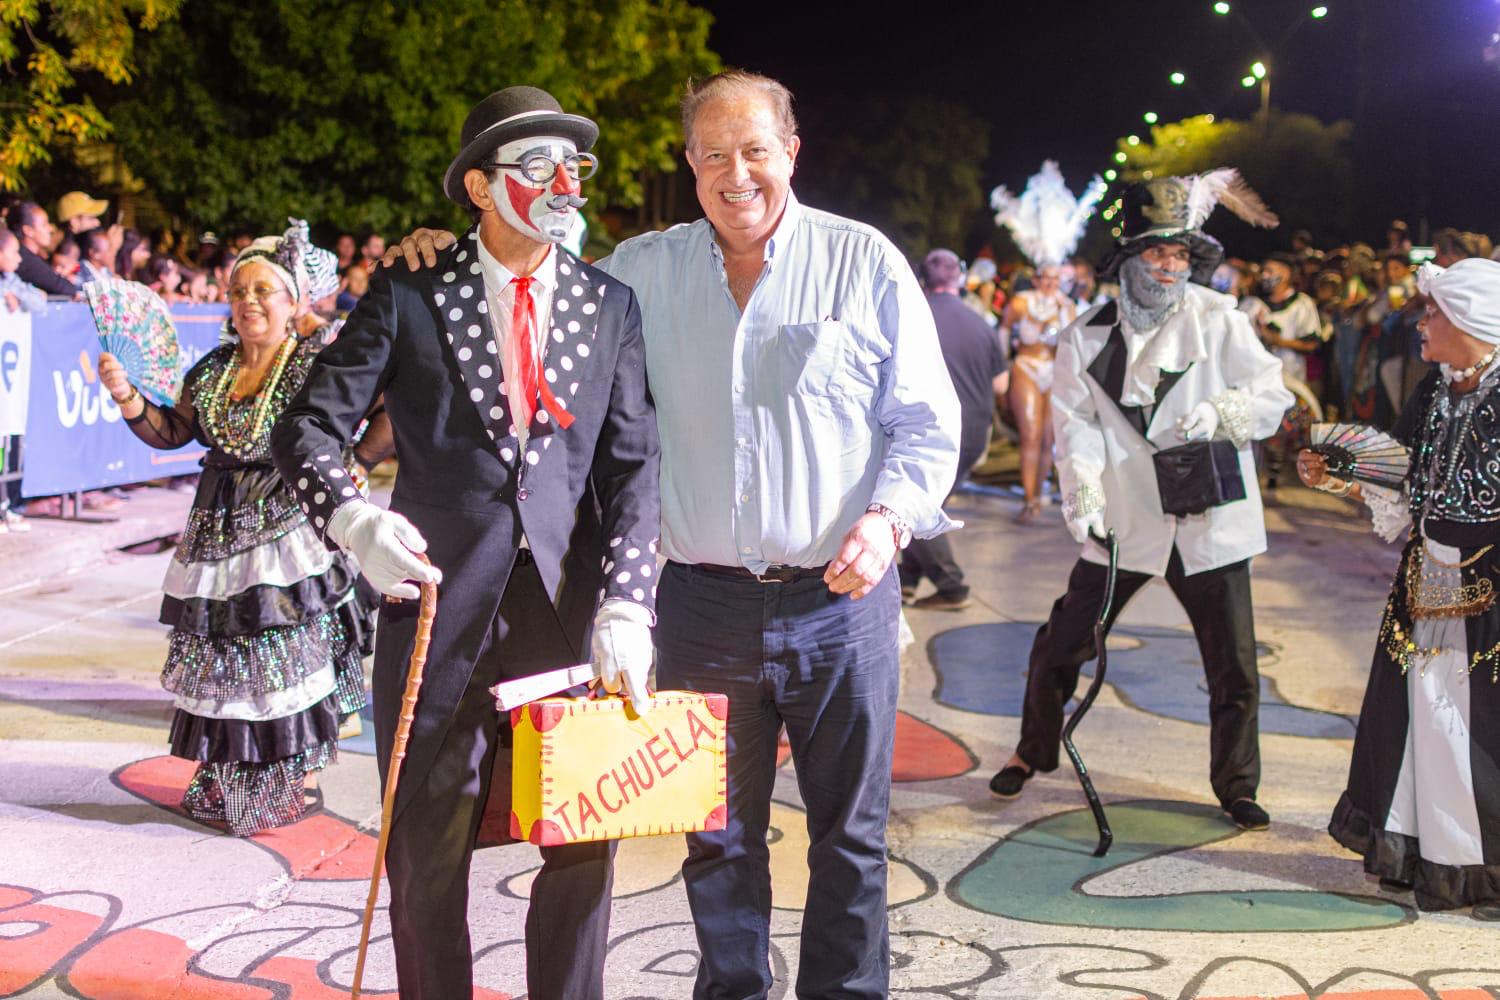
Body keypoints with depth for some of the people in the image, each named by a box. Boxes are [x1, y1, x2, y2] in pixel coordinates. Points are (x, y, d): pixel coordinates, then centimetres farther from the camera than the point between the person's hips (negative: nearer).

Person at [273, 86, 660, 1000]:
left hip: (571, 595, 2)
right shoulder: (409, 295, 1)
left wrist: (625, 610, -9)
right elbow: (308, 428, 0)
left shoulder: (612, 303, 8)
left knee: (585, 842, 6)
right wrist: (352, 520, -21)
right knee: (429, 848, 7)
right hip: (442, 593, -1)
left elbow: (634, 467, 3)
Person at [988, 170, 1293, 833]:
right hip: (1123, 523, 0)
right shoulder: (1088, 339, 2)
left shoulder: (1219, 322, 0)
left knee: (1234, 668, 4)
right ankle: (1033, 752, 31)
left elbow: (1273, 397, -4)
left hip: (1209, 524, 0)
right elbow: (1076, 424, -6)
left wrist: (1217, 412, -23)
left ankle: (1237, 787, 25)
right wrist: (1084, 493, -21)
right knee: (1060, 648, 7)